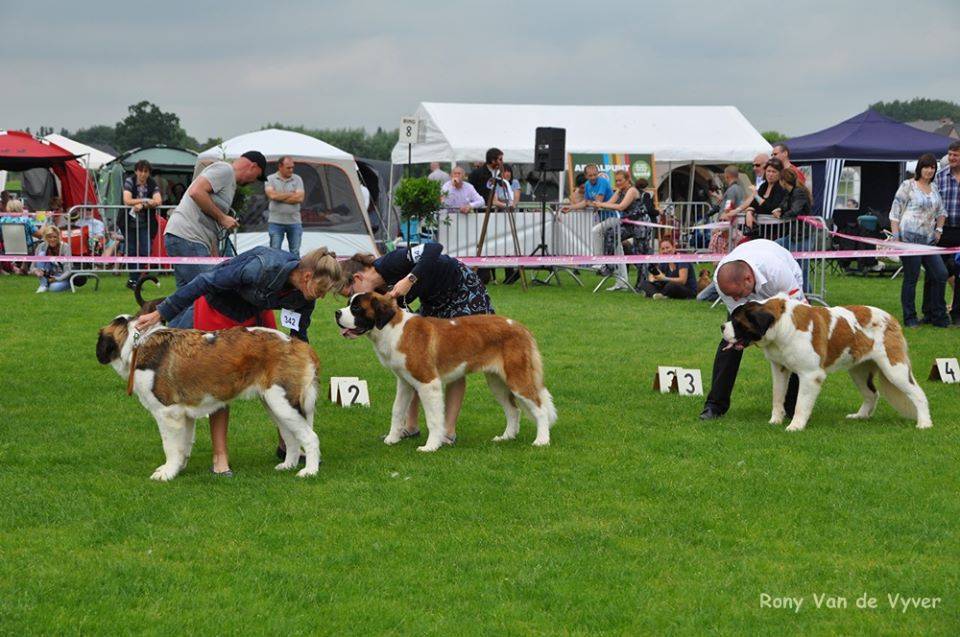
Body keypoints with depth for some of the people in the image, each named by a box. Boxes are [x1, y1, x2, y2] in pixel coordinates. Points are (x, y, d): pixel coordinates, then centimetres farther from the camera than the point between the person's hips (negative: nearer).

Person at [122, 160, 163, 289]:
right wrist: (147, 201, -17)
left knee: (144, 252, -8)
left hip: (145, 223, 1)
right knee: (132, 252, 2)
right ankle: (134, 278, 16)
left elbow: (158, 201, -15)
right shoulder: (129, 182, -7)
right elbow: (127, 201, -19)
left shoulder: (152, 184, -1)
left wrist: (142, 205, -26)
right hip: (130, 222, -1)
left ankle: (133, 279, 5)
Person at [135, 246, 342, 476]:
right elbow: (204, 282, -32)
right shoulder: (262, 267, -39)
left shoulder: (305, 295, -18)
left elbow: (299, 336, 0)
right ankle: (220, 457, 0)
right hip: (216, 309, -6)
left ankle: (286, 445, 17)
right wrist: (160, 315, -28)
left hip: (256, 314, 6)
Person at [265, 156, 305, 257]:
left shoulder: (297, 179, 5)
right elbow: (272, 195, -17)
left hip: (294, 222, 2)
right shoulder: (271, 179, 1)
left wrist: (280, 197, -10)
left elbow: (300, 198, -9)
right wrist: (291, 194, -9)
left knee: (295, 252, 5)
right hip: (276, 222, -2)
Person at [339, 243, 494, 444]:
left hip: (464, 291, -8)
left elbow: (434, 249, -40)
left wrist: (410, 279, -43)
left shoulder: (391, 263, -31)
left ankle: (449, 430, -6)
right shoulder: (380, 289, -6)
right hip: (434, 299, 8)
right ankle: (411, 425, 10)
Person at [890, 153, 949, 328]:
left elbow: (941, 212, 29)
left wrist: (938, 230, 15)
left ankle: (938, 316, 11)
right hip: (910, 238, -6)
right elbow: (895, 212, -3)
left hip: (928, 240, 6)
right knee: (911, 278, -3)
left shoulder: (934, 189, 16)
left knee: (940, 275, 1)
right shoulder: (908, 186, -2)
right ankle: (910, 318, 5)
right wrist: (895, 237, -9)